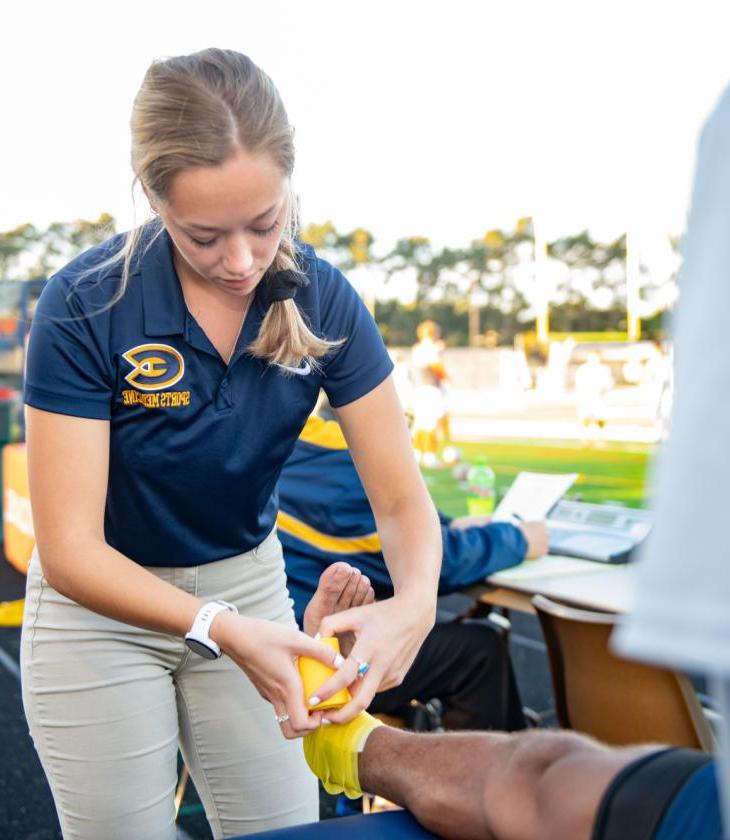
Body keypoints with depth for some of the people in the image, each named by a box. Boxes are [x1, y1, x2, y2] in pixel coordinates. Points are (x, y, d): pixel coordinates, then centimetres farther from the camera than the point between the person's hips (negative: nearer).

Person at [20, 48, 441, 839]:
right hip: (102, 605, -2)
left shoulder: (320, 299, -16)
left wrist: (414, 601, -34)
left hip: (249, 586, 3)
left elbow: (401, 498, -13)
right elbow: (70, 549, -26)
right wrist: (224, 632, -40)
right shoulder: (86, 306, -26)